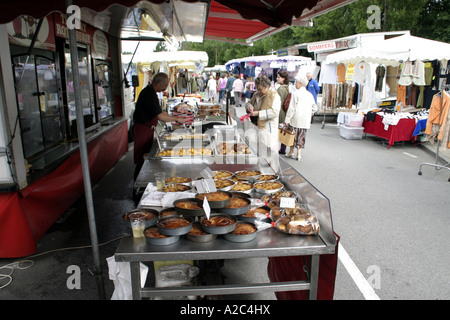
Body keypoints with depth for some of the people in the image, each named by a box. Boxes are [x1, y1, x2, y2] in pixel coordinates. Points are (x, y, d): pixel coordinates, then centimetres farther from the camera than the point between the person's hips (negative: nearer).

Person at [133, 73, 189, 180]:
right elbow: (160, 116, -24)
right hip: (142, 130, -10)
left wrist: (174, 117, 11)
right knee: (142, 159, -4)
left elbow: (159, 112, 19)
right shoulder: (149, 94, -21)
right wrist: (177, 119, -12)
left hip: (146, 128, 10)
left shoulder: (150, 92, 12)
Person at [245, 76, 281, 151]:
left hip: (267, 129, -7)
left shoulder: (274, 96, -10)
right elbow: (249, 102, 27)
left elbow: (275, 112, -21)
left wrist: (258, 113, -22)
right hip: (255, 127, 7)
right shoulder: (256, 94, 14)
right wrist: (249, 106, 1)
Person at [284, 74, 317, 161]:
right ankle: (298, 154, 13)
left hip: (296, 119, -4)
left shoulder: (296, 94, -9)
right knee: (301, 136, 11)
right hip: (306, 121, 4)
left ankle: (291, 153, 15)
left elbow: (291, 108, -11)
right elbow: (314, 108, 12)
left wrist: (287, 119, -7)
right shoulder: (310, 95, 7)